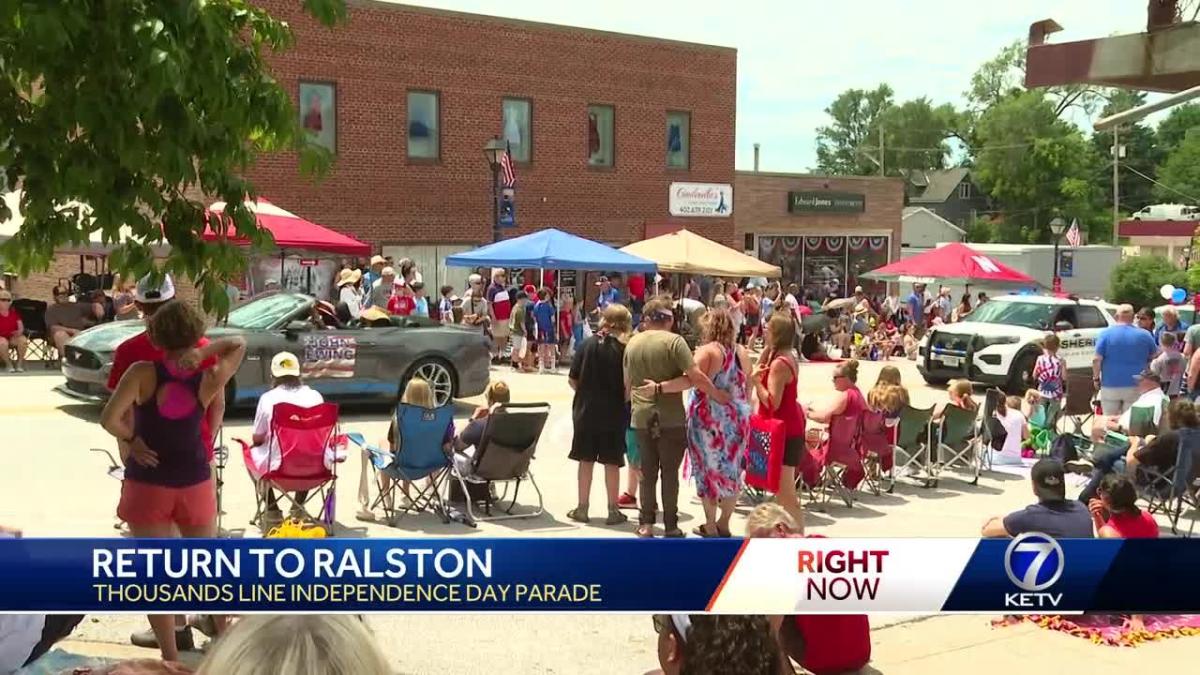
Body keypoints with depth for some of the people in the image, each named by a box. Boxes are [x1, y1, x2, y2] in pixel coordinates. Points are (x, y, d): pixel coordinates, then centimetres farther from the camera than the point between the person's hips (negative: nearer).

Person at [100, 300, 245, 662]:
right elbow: (238, 343, 11)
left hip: (148, 483, -2)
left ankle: (171, 657, 9)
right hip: (195, 482, 3)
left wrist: (132, 439, -4)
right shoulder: (209, 379, -6)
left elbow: (109, 419, -22)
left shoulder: (142, 373, -14)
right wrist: (202, 354, -3)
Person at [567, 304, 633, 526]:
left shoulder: (587, 344, -3)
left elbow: (572, 379, -3)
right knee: (611, 462, 6)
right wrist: (623, 400, 5)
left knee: (586, 460, 10)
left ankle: (582, 508, 17)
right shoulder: (623, 349, -11)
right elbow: (627, 385, -14)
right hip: (614, 413, -2)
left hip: (586, 411, 2)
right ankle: (613, 510, 12)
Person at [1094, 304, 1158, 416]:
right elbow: (1154, 357, 12)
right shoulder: (1144, 335, 1)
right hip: (1136, 386, 1)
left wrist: (1096, 378, 3)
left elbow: (1097, 360, -9)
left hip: (1110, 386, -1)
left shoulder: (1106, 333, -5)